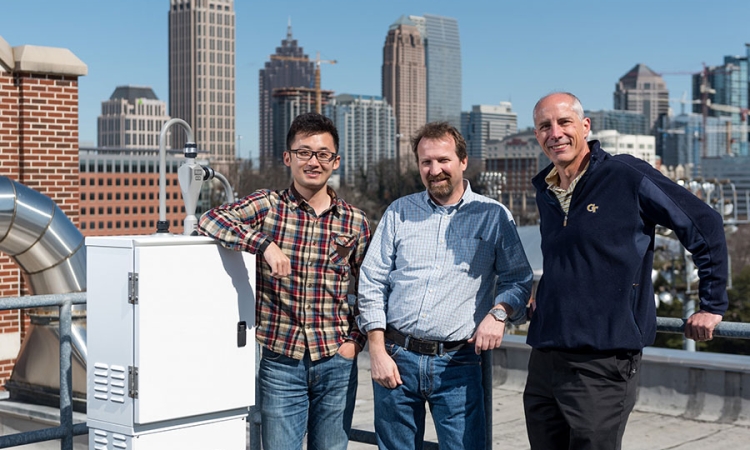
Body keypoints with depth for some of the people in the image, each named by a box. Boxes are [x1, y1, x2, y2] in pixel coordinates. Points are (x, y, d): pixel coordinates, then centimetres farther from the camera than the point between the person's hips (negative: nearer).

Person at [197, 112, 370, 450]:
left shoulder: (355, 222, 5)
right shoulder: (268, 205, -1)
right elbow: (210, 220, -15)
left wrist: (356, 340, 3)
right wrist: (265, 243, -27)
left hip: (336, 361, 2)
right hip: (280, 361, -2)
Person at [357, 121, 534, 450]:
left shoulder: (493, 216, 4)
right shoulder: (399, 212, 8)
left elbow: (519, 280, 6)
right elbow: (371, 283, 6)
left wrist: (499, 312, -16)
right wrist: (377, 351, -1)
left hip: (457, 364, -2)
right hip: (397, 357, 2)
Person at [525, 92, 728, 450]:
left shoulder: (627, 176, -7)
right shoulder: (544, 191, 12)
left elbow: (705, 225, -2)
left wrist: (712, 306, 0)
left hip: (602, 363, -6)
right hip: (544, 359, 6)